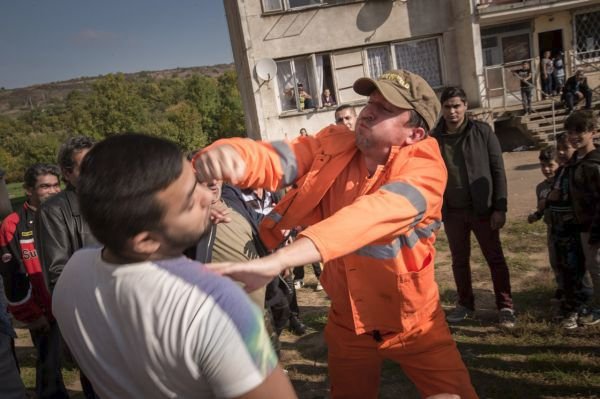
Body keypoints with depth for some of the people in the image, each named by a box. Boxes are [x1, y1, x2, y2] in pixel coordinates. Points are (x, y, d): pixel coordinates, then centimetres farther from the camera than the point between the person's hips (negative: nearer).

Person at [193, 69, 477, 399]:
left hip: (414, 324, -3)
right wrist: (230, 154, -49)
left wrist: (278, 260, -54)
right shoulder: (332, 146, -10)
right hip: (347, 324, 4)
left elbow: (373, 215, -41)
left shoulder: (424, 166, -23)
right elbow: (275, 158, -25)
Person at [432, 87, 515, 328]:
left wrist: (500, 208, -11)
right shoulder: (434, 138, 0)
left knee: (495, 258, 6)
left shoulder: (482, 131, -5)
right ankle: (465, 304, 29)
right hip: (452, 212, 2)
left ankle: (505, 307, 17)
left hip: (483, 209, -2)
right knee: (459, 260, 14)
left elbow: (498, 171, -5)